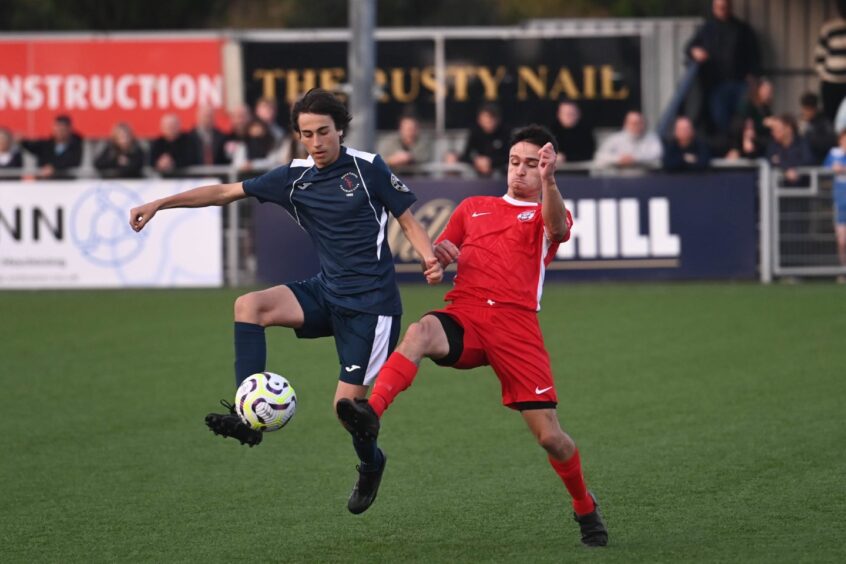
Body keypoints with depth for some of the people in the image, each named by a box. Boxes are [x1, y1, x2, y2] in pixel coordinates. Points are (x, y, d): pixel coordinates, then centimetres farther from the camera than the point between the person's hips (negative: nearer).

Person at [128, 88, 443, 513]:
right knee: (249, 306, -19)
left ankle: (370, 463, 28)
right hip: (327, 291, 5)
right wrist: (159, 204, 3)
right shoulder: (294, 178, 4)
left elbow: (408, 222, -2)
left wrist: (429, 259, -22)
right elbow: (225, 192, 7)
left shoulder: (367, 168, -8)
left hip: (370, 302, -5)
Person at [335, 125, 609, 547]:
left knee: (550, 436, -5)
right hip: (464, 316, 2)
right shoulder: (474, 207, 25)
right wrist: (437, 254, -1)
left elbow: (556, 226, -14)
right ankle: (370, 414, -54)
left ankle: (585, 508, 23)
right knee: (420, 332, -36)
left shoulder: (546, 215, 13)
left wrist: (549, 183, -34)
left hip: (516, 326, -2)